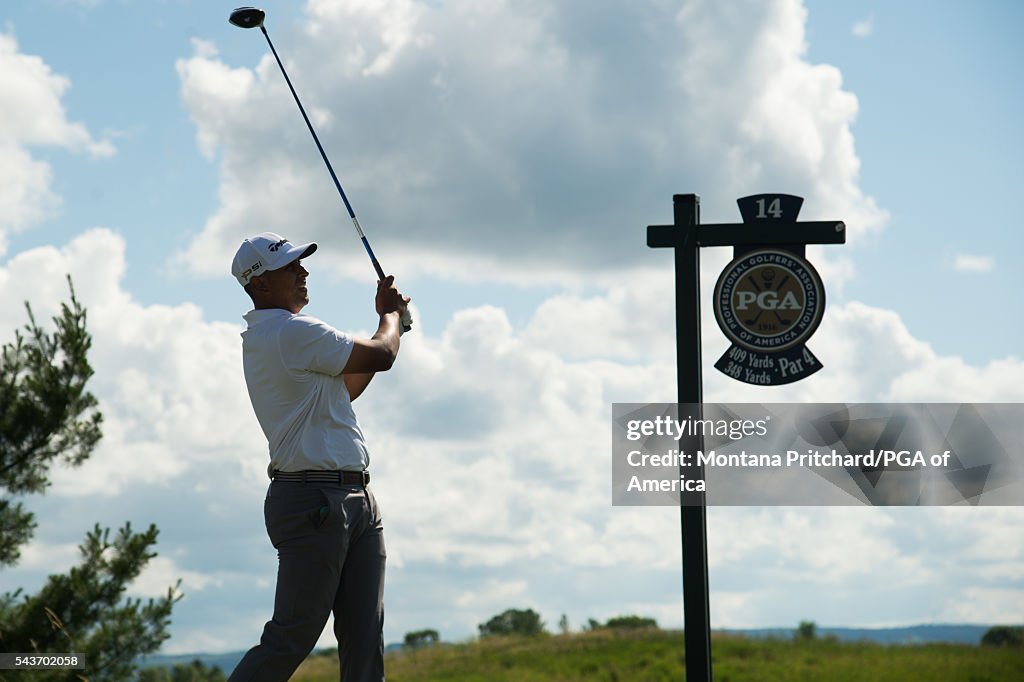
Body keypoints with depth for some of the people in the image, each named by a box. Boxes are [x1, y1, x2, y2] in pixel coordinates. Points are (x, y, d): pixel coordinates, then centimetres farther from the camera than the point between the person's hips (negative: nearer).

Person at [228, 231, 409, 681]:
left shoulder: (261, 339, 19)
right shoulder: (294, 332, -13)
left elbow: (345, 388, 28)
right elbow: (381, 356, -9)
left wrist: (388, 319, 25)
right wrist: (391, 314, 12)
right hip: (314, 499, -10)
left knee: (364, 637, 5)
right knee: (291, 638, -8)